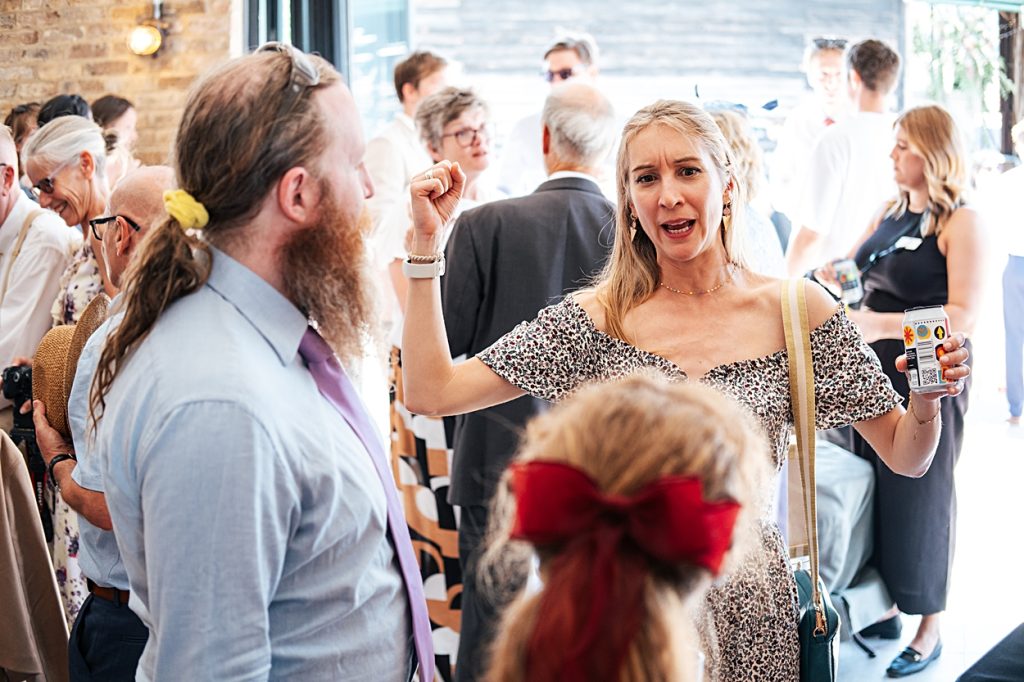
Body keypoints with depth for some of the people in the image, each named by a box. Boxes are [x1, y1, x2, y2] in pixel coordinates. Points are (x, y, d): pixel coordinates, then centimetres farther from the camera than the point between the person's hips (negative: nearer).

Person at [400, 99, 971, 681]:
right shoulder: (597, 320, -4)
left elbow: (905, 457, 2)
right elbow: (432, 393, -11)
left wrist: (929, 397, -19)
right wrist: (428, 242, -13)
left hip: (747, 615, 0)